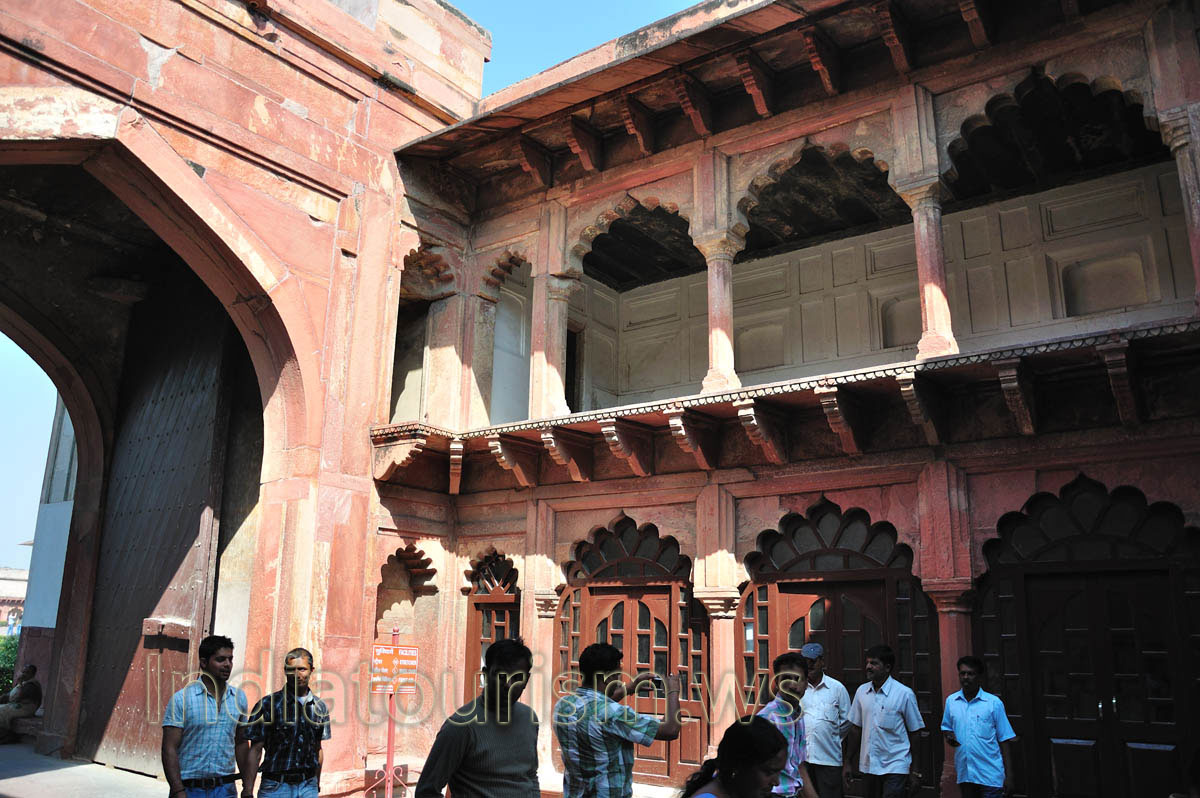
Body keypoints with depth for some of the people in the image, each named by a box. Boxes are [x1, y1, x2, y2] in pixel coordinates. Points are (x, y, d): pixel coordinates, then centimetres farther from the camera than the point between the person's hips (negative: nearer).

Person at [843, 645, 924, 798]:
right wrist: (848, 762, 9)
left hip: (895, 767, -4)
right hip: (868, 766, 5)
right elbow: (856, 728, 10)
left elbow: (914, 733, -4)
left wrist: (914, 771, -3)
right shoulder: (861, 691, 5)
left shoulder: (904, 694, -8)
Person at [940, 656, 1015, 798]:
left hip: (990, 776, -3)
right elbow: (946, 727, 18)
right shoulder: (951, 701, 5)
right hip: (964, 774, 3)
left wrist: (1009, 776, -5)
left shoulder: (994, 702, -4)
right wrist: (949, 737, -6)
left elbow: (1004, 741, -2)